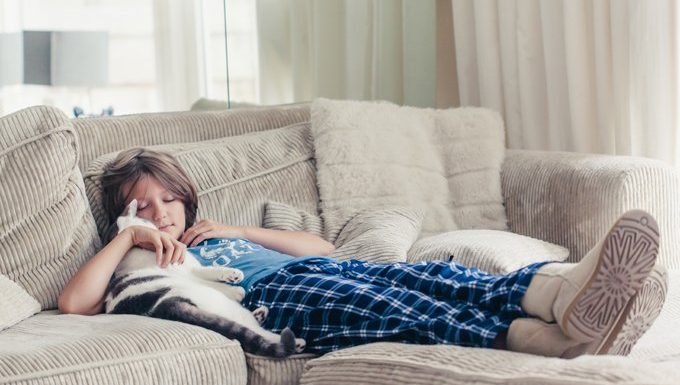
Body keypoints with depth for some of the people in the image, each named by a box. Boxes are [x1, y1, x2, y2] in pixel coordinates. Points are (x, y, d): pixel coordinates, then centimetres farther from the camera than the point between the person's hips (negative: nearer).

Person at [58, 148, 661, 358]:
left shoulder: (219, 238, 40)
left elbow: (321, 246, 31)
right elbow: (74, 302, 5)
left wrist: (235, 230, 22)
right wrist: (130, 238, 6)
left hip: (323, 271, 6)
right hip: (265, 296, -6)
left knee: (432, 277, -27)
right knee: (392, 305, -35)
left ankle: (569, 293, -54)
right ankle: (552, 338, -58)